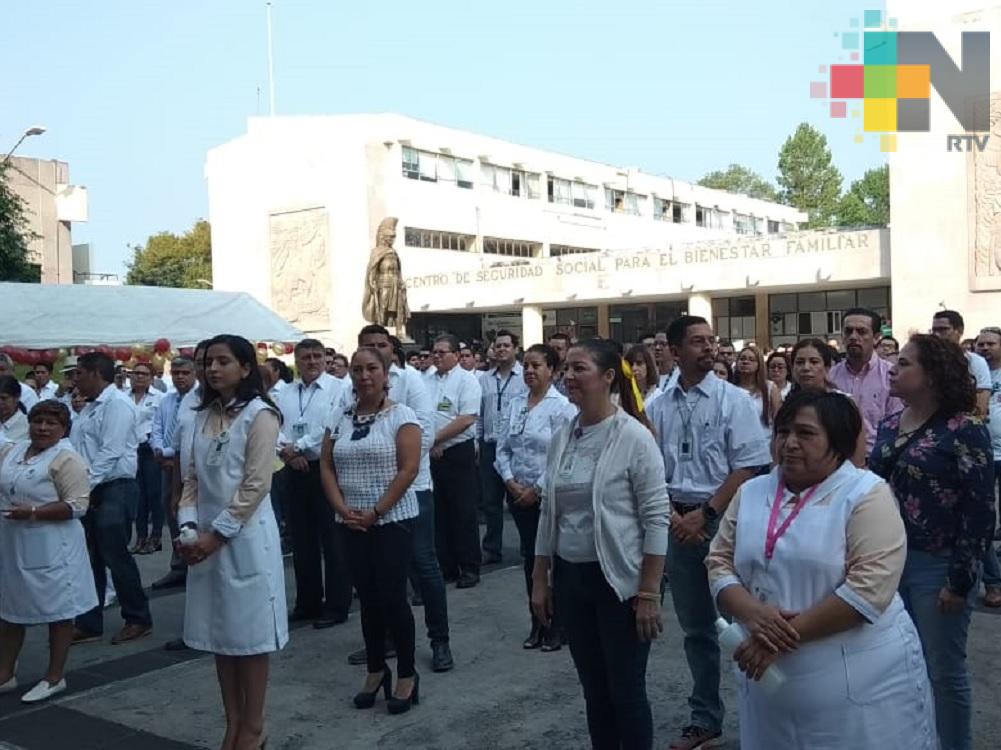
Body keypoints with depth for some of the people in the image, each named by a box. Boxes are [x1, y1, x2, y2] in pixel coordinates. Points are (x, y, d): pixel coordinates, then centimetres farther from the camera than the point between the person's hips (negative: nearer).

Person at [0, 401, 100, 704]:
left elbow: (77, 505, -19)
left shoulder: (66, 458, -13)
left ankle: (55, 678, 16)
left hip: (50, 548, -7)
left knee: (58, 610, 4)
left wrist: (33, 512, -24)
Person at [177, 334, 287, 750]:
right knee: (218, 631, 12)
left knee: (248, 632, 2)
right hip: (205, 537, 6)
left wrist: (217, 534, -15)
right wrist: (189, 525, -5)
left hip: (245, 537, -6)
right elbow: (192, 478, 10)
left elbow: (255, 486, -14)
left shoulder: (260, 415, -9)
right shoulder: (204, 416, 10)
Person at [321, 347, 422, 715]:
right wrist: (343, 510, -8)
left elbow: (408, 469, -13)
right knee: (368, 597, 11)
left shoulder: (401, 415, -6)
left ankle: (407, 674, 12)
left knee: (392, 596, -3)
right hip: (352, 524, 5)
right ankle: (376, 670, 25)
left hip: (393, 520, -4)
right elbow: (327, 469, 7)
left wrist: (376, 512, -15)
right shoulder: (340, 419, 8)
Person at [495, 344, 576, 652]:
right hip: (518, 493, 5)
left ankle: (557, 627, 15)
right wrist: (510, 481, -4)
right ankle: (537, 624, 23)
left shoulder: (561, 407, -11)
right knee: (530, 557, 12)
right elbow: (503, 447, 9)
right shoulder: (515, 404, 7)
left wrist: (537, 489, -14)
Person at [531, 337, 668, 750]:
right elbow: (548, 514, 10)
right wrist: (540, 579, 10)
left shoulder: (634, 437, -13)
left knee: (626, 691, 6)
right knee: (594, 689, 17)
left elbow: (657, 519, -13)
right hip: (570, 578, 6)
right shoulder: (562, 437, 4)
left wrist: (649, 593, -15)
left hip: (619, 580, -5)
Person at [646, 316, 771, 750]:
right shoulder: (658, 408, 5)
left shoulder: (734, 400, -4)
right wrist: (673, 514, -7)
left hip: (724, 519, -3)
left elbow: (748, 467, -9)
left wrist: (705, 514, -13)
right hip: (678, 523, 4)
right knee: (695, 627, 14)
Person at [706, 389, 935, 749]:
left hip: (860, 681, -4)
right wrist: (753, 614, -15)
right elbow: (719, 563, 4)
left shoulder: (867, 495, -9)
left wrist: (789, 635, -20)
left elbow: (869, 588, -18)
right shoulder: (751, 493, 7)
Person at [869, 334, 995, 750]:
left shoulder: (964, 430, -13)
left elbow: (980, 512, -14)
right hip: (888, 560, 6)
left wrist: (960, 581, -15)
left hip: (937, 567, -6)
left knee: (944, 670, 8)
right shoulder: (890, 426, 7)